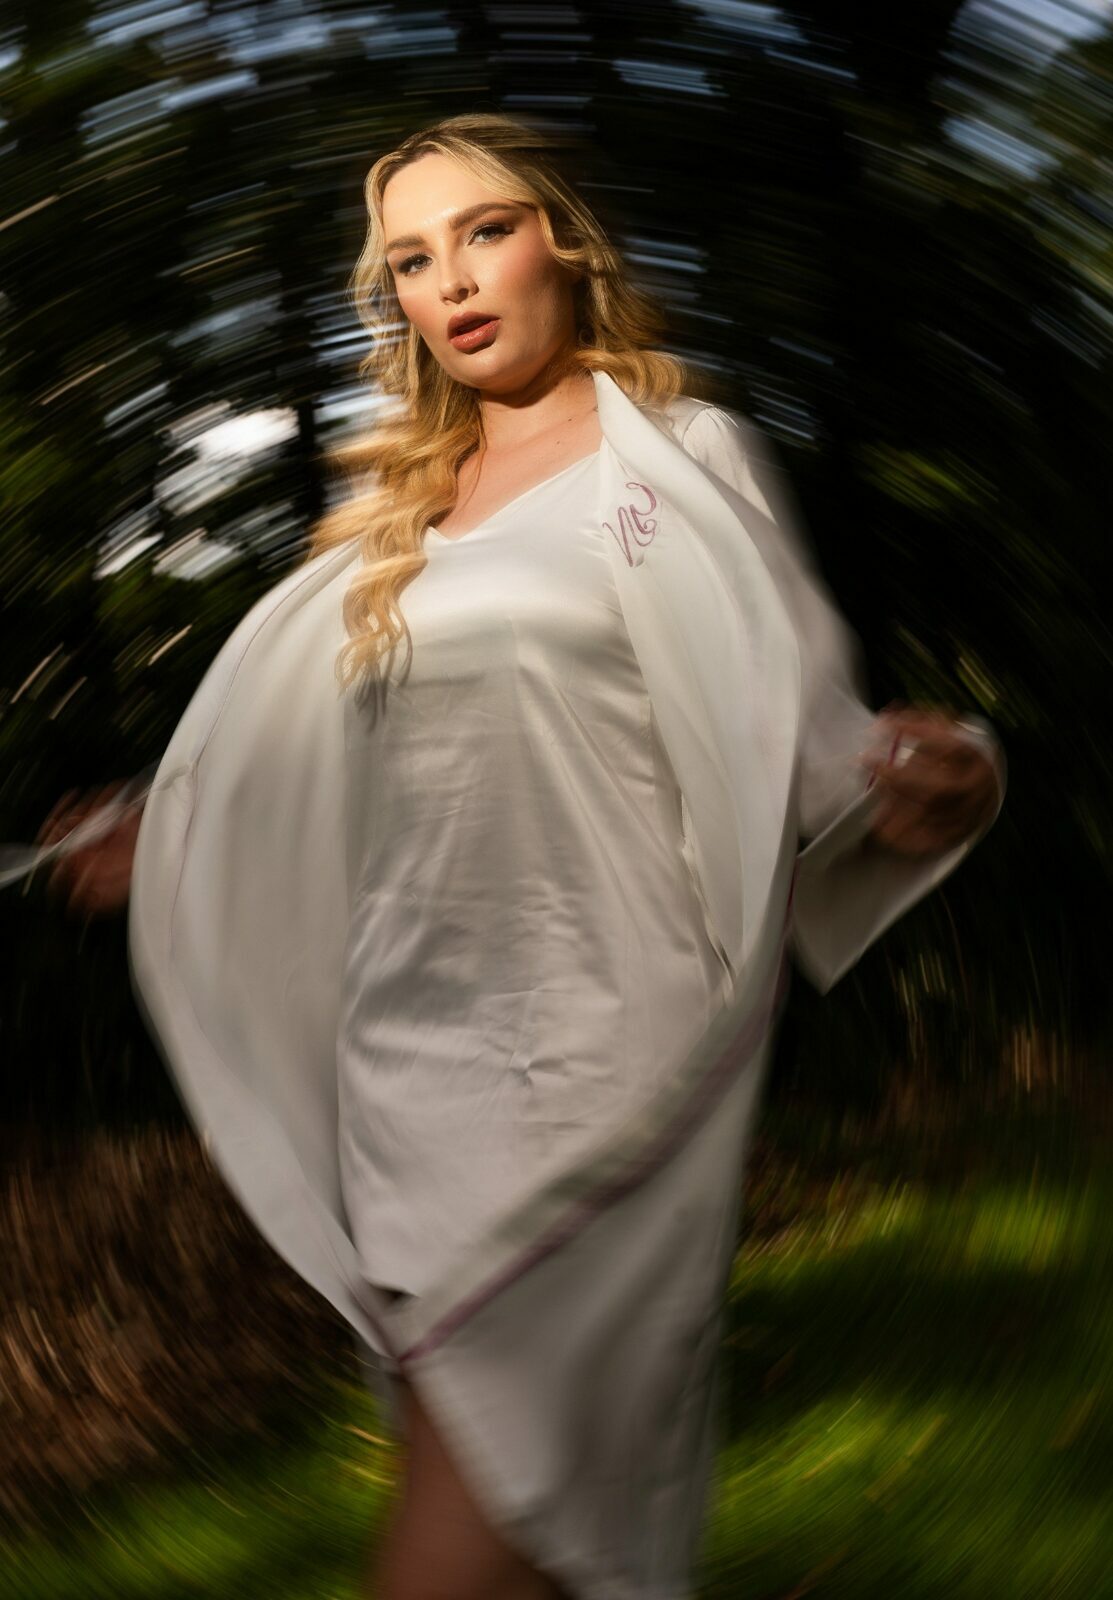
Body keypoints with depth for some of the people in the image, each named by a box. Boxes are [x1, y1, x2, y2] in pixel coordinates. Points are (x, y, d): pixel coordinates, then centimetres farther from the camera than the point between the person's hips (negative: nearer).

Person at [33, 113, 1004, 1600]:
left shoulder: (682, 458, 2)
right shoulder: (402, 508, 19)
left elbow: (798, 723, -4)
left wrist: (924, 787, -25)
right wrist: (166, 839, 31)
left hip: (596, 1040, -6)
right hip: (416, 1024, 6)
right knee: (472, 1464, 9)